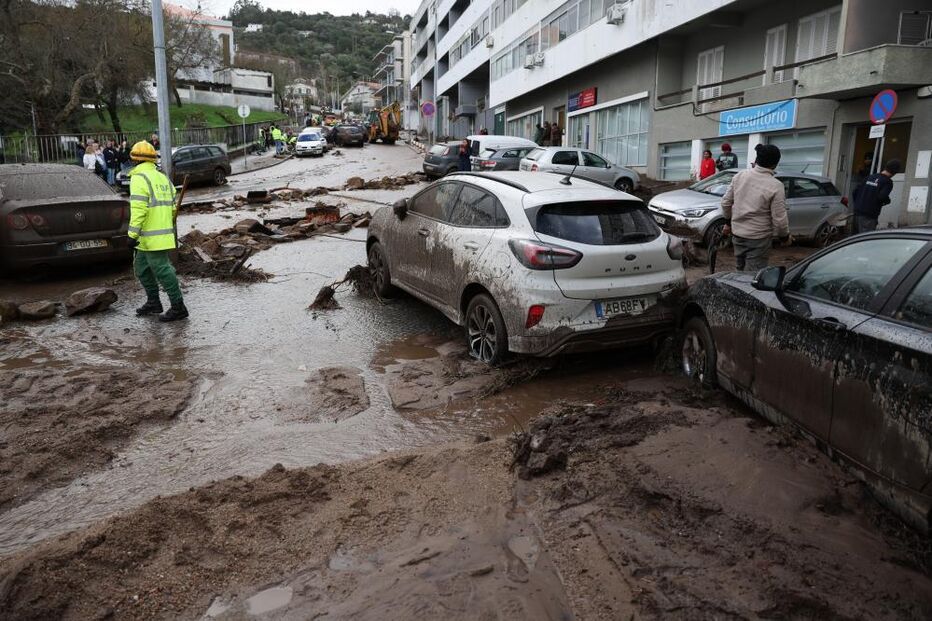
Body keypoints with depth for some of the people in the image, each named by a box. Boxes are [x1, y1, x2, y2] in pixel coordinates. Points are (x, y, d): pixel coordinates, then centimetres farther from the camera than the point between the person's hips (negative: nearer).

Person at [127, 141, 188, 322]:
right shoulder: (163, 178, 15)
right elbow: (173, 207, 17)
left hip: (151, 236, -9)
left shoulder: (139, 178, -11)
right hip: (164, 231, 9)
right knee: (141, 267, 20)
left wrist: (133, 234, -19)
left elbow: (138, 209, -20)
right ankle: (153, 302, 26)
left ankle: (178, 307, -5)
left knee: (162, 270, -7)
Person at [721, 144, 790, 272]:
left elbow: (726, 202, 6)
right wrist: (785, 237, 3)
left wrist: (728, 222, 21)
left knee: (741, 271, 21)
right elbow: (779, 218, -15)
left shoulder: (739, 176, -2)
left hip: (737, 233, 6)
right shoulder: (775, 186, -17)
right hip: (759, 238, -5)